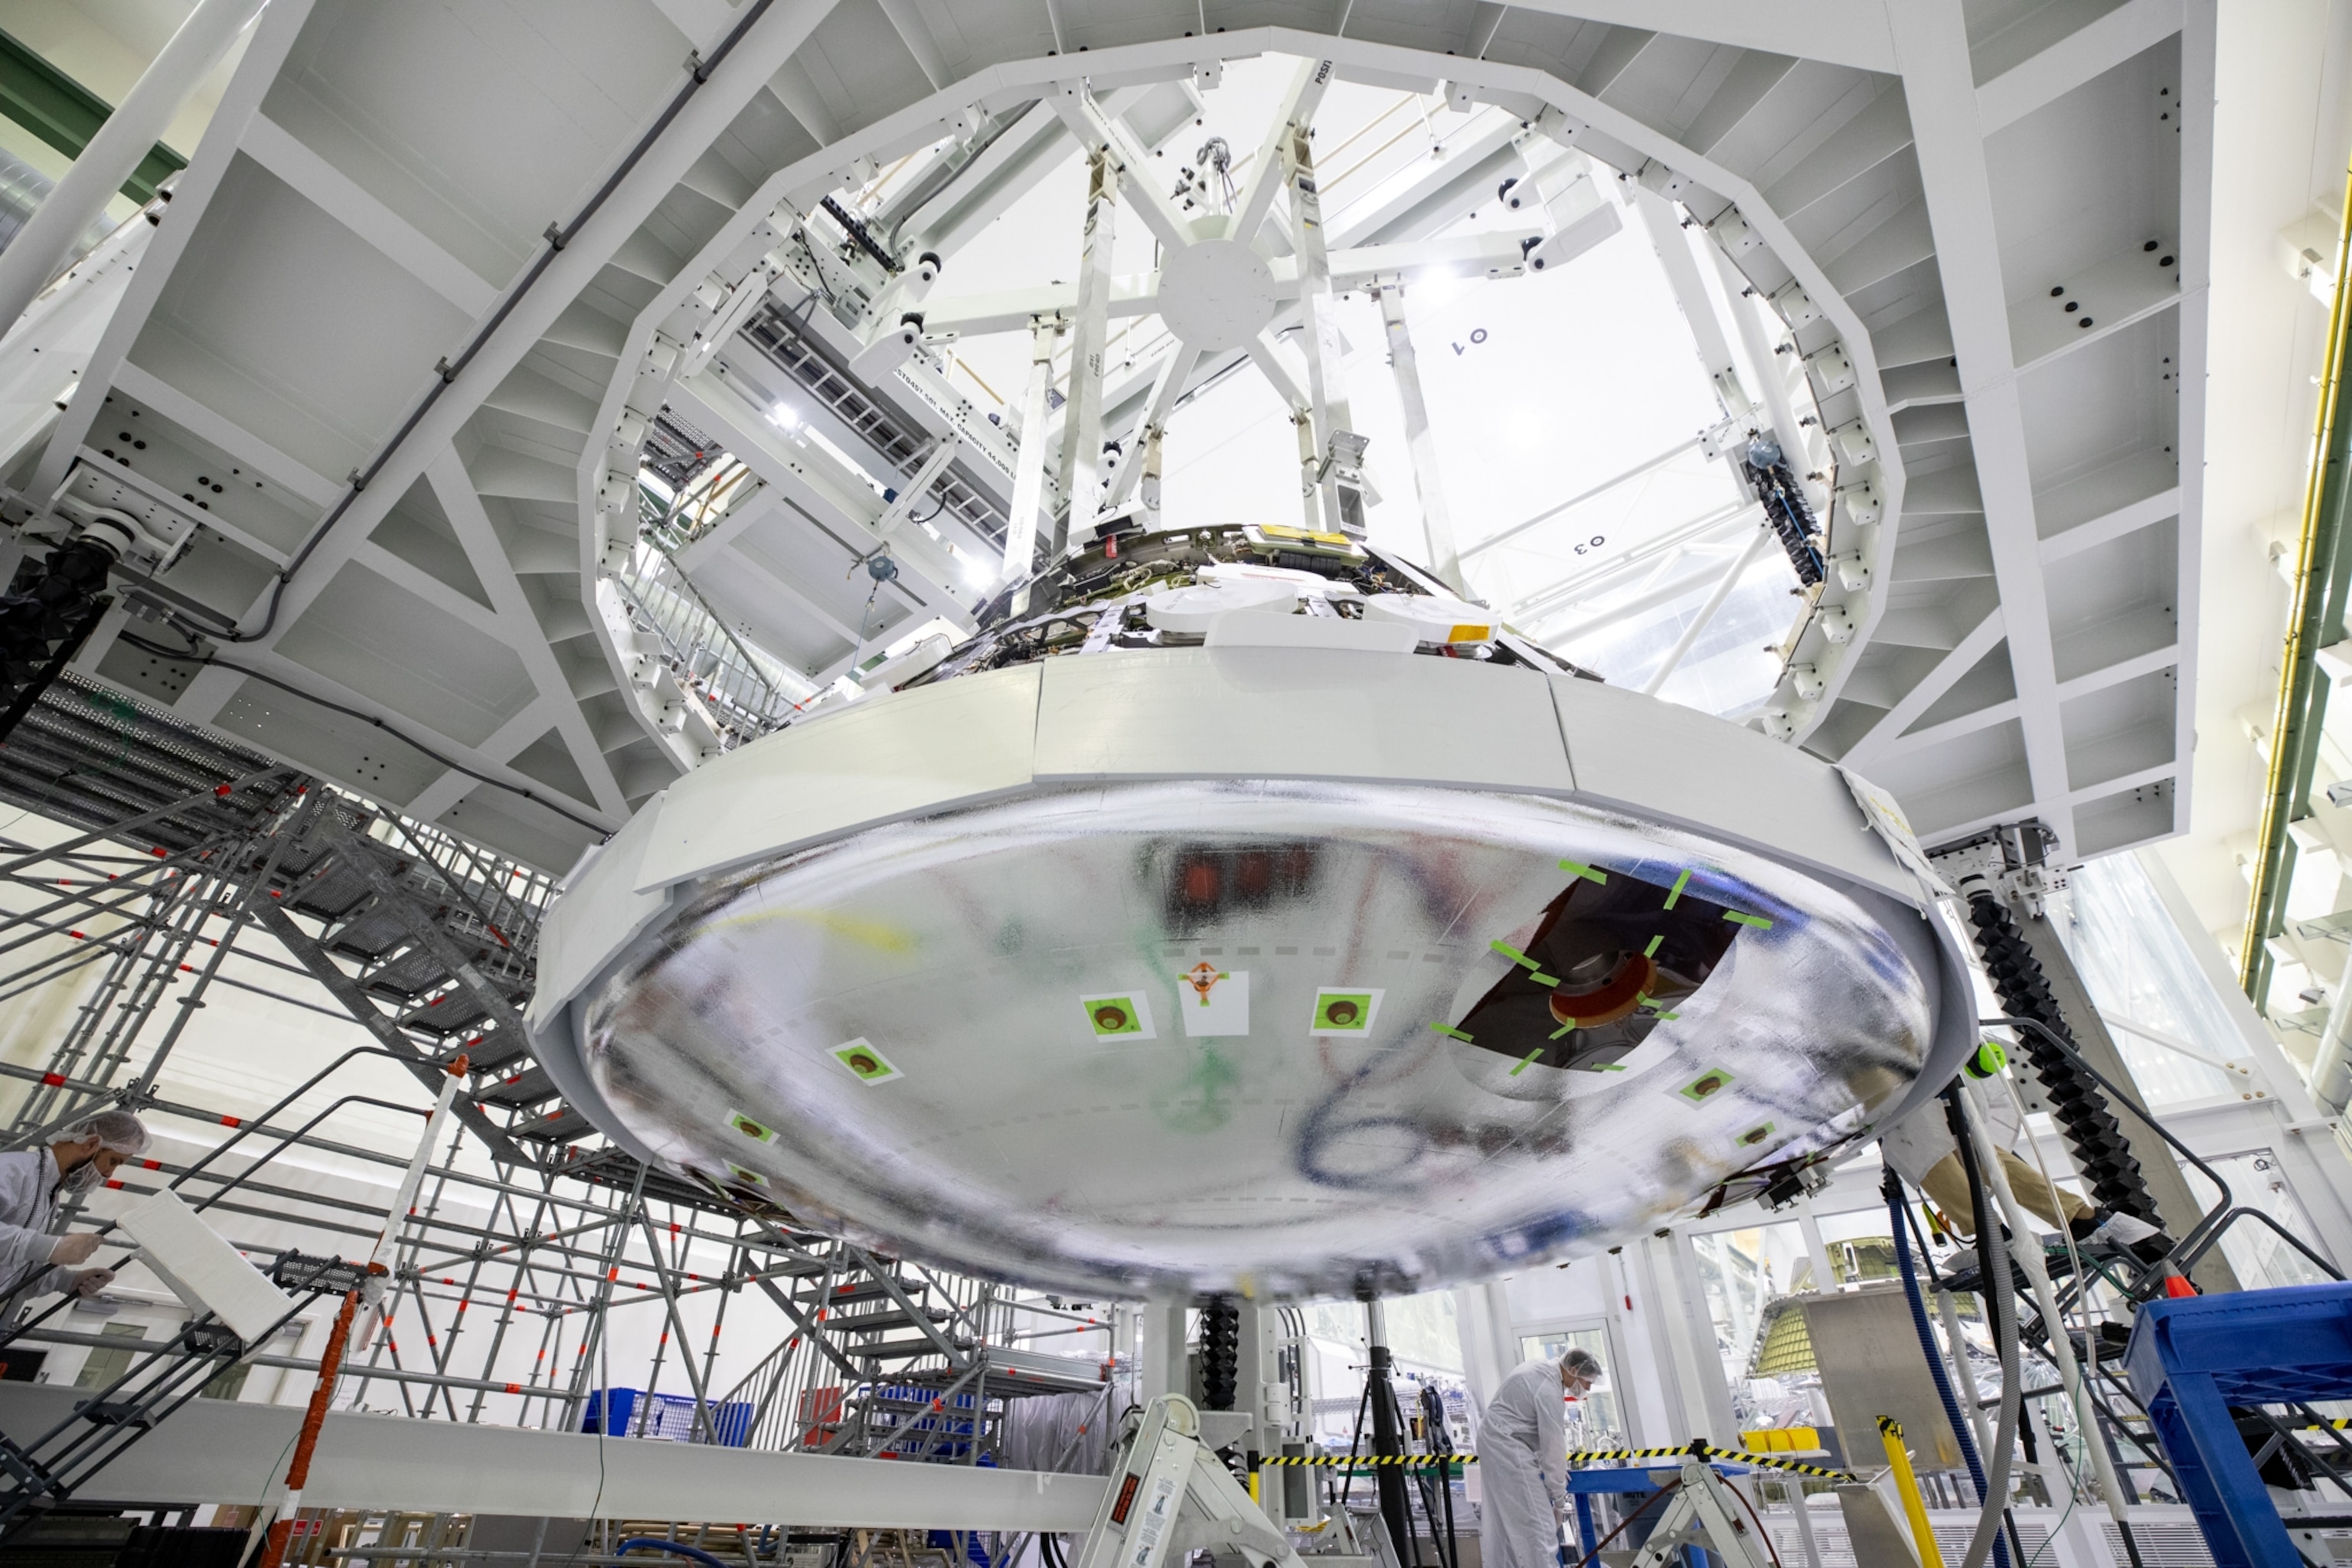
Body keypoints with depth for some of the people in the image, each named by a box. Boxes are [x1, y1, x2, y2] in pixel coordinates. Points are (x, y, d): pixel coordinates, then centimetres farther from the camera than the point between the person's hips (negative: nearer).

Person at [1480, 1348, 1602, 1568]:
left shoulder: (1542, 1368, 7)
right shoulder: (1549, 1391, -23)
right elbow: (1553, 1447, -19)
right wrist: (1559, 1500, -10)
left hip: (1495, 1442, 10)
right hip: (1508, 1448, -10)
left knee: (1503, 1521, 12)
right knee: (1538, 1525, -10)